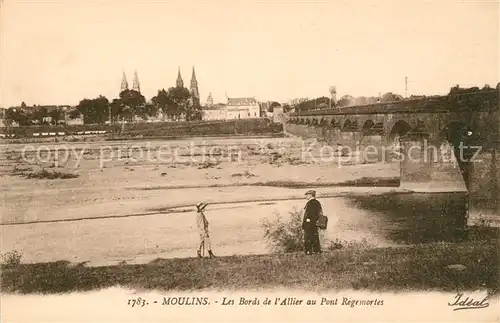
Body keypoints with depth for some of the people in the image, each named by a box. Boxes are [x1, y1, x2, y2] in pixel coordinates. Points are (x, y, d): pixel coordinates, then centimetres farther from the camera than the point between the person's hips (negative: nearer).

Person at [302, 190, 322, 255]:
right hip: (315, 224, 9)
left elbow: (307, 215, -19)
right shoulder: (317, 202, 12)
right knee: (315, 238, 13)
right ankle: (317, 251, 16)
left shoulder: (310, 203, -15)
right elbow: (319, 214, 16)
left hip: (309, 223, -9)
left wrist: (303, 224, -17)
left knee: (308, 239, -1)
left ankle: (308, 251, 0)